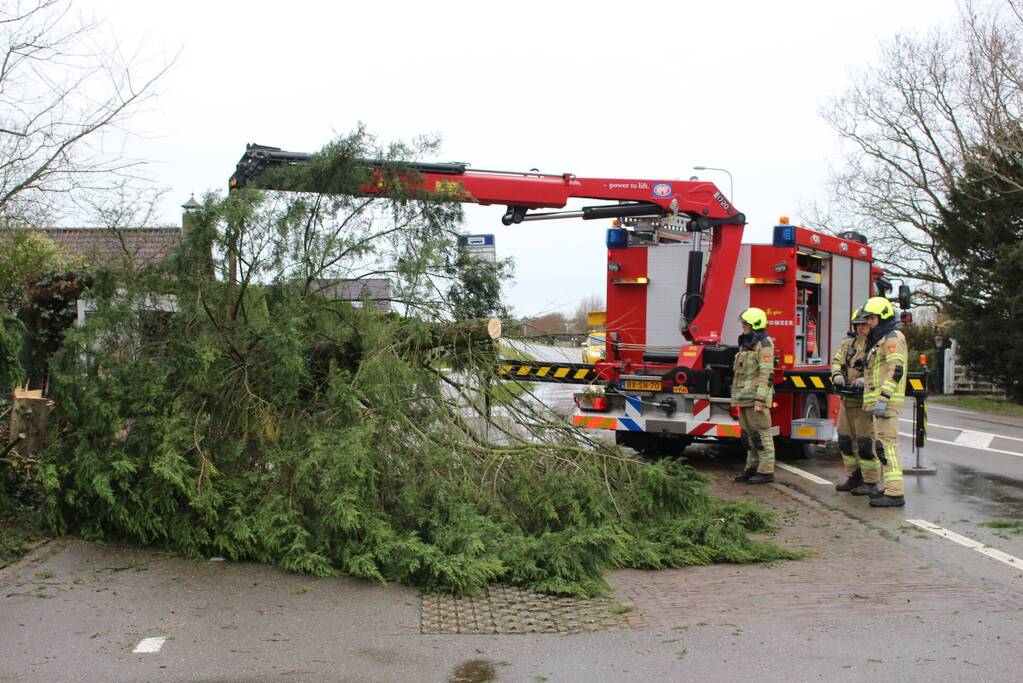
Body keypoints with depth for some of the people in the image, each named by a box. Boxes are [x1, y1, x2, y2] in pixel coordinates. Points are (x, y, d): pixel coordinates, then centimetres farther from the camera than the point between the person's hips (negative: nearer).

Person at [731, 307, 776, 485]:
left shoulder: (764, 345, -11)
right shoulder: (746, 345, 18)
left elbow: (766, 375, -17)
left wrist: (760, 400, -22)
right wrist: (736, 398, 19)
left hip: (756, 398, -9)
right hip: (745, 398, 9)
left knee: (761, 434, -6)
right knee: (749, 435, 11)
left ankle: (766, 471, -2)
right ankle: (752, 468, 17)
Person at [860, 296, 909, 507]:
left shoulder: (892, 339, -10)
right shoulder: (879, 341, 23)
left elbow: (895, 371, -20)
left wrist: (883, 398, -25)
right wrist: (871, 402, 24)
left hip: (886, 402, -11)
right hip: (879, 402, 11)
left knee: (887, 444, -14)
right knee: (884, 445, 12)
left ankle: (895, 493, -15)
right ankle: (892, 488, 17)